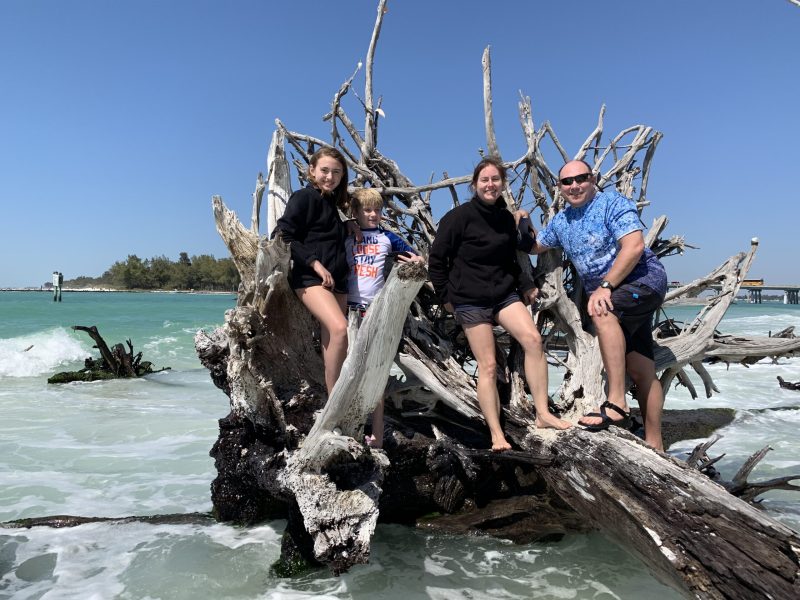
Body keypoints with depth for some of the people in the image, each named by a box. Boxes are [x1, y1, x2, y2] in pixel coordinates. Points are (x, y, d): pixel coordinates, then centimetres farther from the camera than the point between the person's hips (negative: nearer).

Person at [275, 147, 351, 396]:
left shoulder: (336, 204, 21)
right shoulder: (304, 197, -2)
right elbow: (283, 235, -11)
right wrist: (315, 263, -16)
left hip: (337, 281, 8)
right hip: (310, 278, -8)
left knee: (330, 341, 4)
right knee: (340, 328, -27)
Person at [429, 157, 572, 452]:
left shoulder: (506, 218, 9)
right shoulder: (460, 216, -9)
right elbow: (436, 259, -5)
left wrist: (525, 286, 9)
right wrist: (446, 296, -4)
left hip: (504, 293, 5)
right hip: (470, 300, -5)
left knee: (533, 339, -17)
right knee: (488, 366, -6)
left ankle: (543, 413, -7)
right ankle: (497, 435, 3)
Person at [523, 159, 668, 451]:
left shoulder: (612, 202, -11)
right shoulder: (561, 222, 10)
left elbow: (634, 246, -23)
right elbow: (535, 246, 26)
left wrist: (605, 286, -28)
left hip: (645, 278, -7)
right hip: (613, 299, 7)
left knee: (602, 312, -36)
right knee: (640, 370, 7)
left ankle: (616, 404, -37)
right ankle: (654, 445, 13)